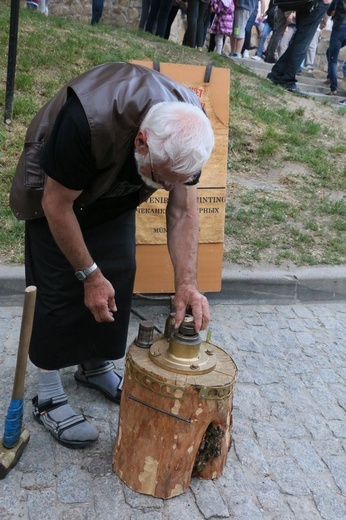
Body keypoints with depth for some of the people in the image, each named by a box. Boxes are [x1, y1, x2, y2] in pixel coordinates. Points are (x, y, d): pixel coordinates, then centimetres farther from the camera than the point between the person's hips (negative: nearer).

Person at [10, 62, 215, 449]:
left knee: (118, 278, 3)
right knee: (59, 288, -6)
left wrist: (186, 283, -26)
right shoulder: (88, 122, -43)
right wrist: (89, 274, -23)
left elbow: (183, 211, -17)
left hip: (114, 193, 5)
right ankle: (48, 398, 9)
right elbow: (56, 205, -29)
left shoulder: (188, 129, -26)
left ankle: (96, 366, 26)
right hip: (56, 190, -5)